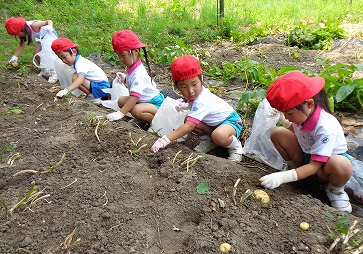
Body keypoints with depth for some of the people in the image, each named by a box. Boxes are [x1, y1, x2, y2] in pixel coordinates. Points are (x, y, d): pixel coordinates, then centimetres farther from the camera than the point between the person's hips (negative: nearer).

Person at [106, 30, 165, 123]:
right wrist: (125, 79, -3)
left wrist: (120, 113, -36)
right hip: (142, 100, 11)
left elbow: (135, 96, -33)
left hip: (156, 103, -11)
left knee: (136, 110, -35)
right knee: (121, 100, 2)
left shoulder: (138, 74, -27)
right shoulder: (131, 67, 1)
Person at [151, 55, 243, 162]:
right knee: (188, 119, -14)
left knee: (218, 136, -42)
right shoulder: (197, 93, -8)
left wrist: (165, 140, -46)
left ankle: (235, 145, -9)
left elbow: (189, 127, -42)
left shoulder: (201, 102, -34)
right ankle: (208, 139, 5)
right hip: (214, 122, 9)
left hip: (231, 121, -8)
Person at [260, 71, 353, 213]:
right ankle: (294, 168, 7)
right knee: (278, 133, -17)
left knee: (342, 165, -42)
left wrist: (282, 177, -40)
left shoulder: (326, 128, -34)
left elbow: (315, 165, -32)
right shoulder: (302, 114, -16)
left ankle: (335, 190, -4)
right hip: (305, 157, 6)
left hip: (324, 166, -5)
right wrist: (284, 121, -14)